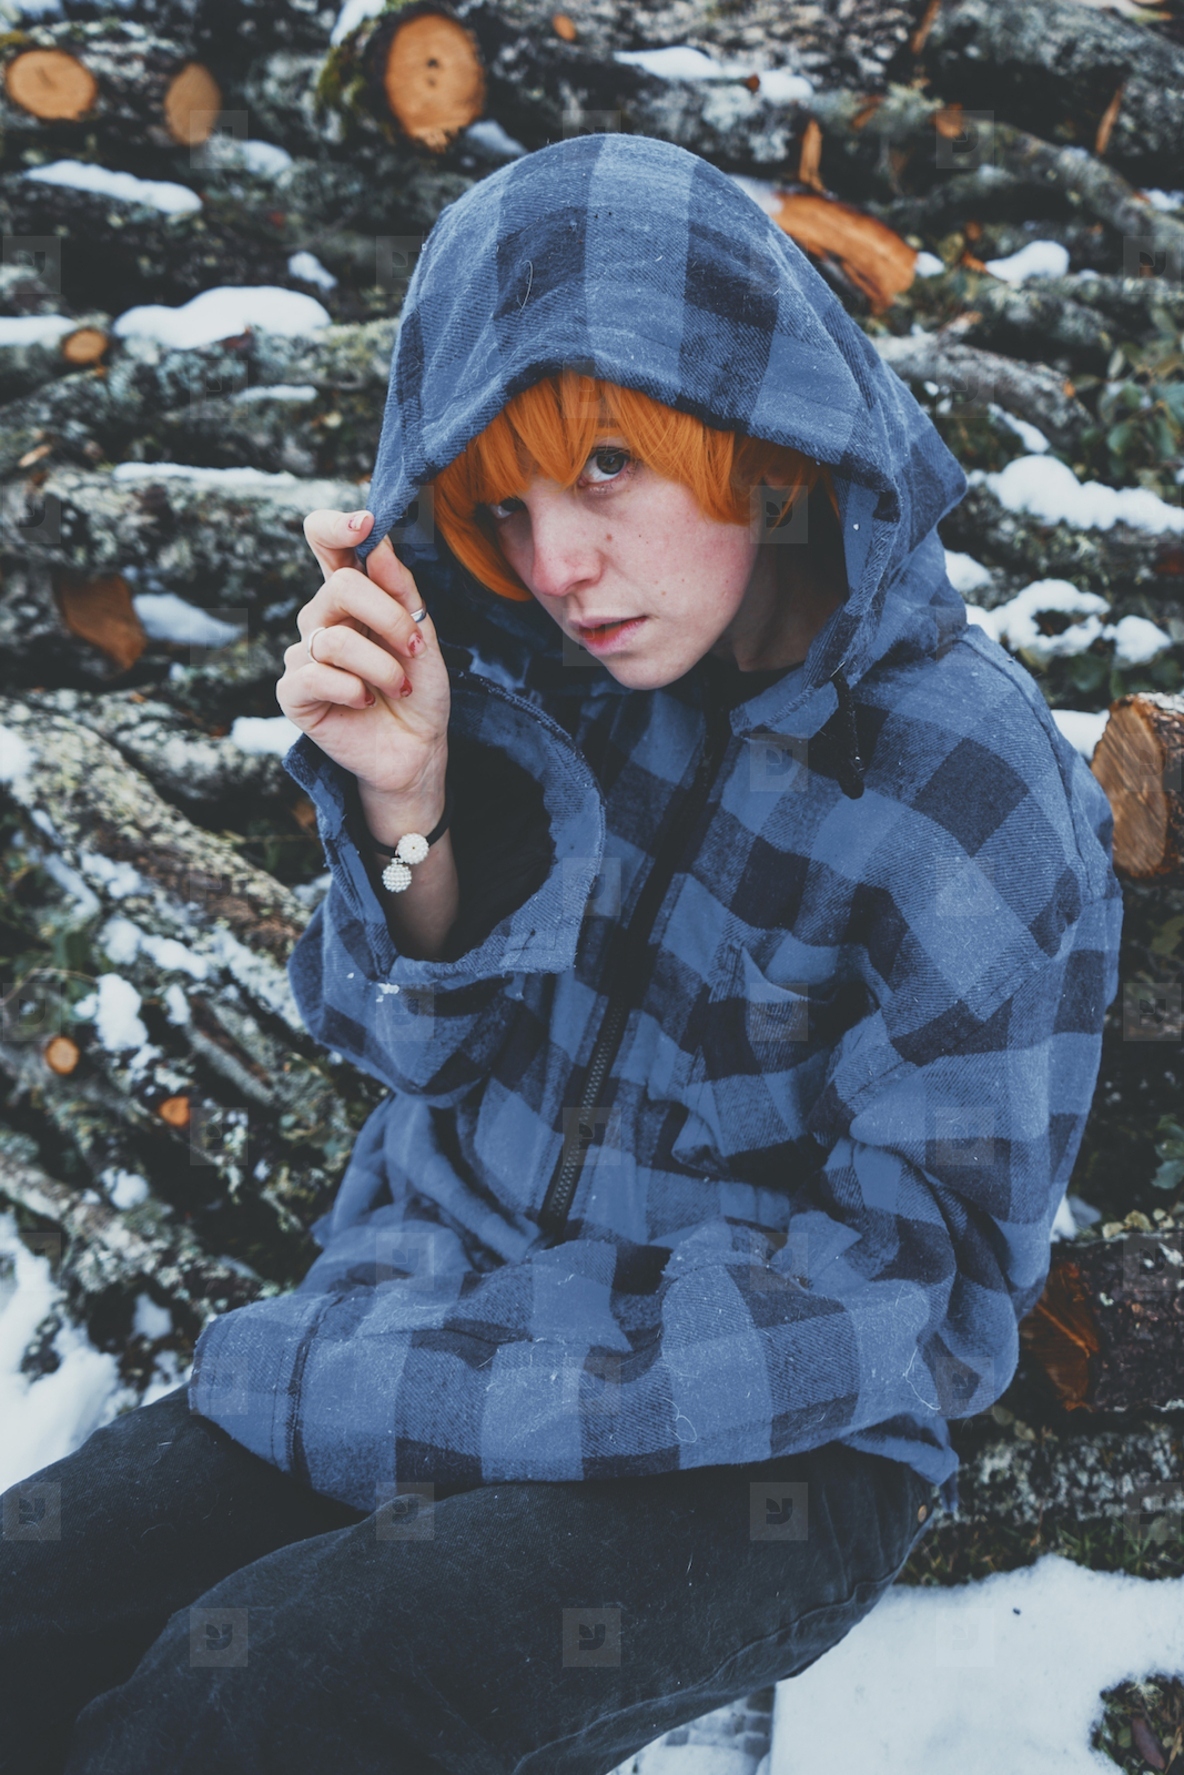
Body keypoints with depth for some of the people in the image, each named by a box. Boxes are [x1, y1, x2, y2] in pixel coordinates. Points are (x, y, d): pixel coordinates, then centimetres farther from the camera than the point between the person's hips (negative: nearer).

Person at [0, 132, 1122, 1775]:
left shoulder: (972, 788, -16)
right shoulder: (535, 667, -3)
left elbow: (922, 1280, -14)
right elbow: (419, 1047, 4)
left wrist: (463, 1392, -19)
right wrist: (405, 802, -18)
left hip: (754, 1448, -4)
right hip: (433, 1302, 4)